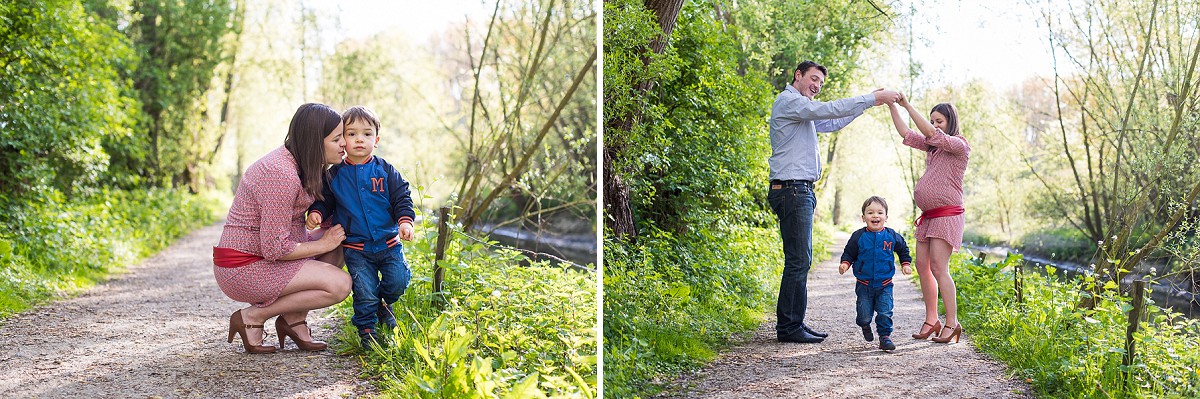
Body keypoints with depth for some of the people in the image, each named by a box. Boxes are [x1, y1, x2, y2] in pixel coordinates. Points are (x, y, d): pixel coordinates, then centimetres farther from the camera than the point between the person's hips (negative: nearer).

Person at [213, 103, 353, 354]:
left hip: (259, 256, 10)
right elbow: (274, 248, -24)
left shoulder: (294, 163, 6)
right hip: (242, 269, -10)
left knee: (339, 245, 9)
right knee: (340, 284, -17)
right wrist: (323, 244, -11)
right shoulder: (282, 175, -25)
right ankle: (252, 317, -6)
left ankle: (294, 319, 7)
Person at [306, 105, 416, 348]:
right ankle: (366, 329, 20)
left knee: (398, 282, -3)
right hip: (355, 248, -1)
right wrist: (316, 212, -13)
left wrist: (405, 220, -13)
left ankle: (384, 304, 29)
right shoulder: (334, 175, 0)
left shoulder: (385, 170, 0)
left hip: (388, 243, 1)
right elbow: (324, 199, 8)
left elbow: (401, 197, 1)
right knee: (365, 292, -2)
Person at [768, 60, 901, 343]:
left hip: (800, 191, 11)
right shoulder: (788, 101, -7)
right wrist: (872, 99, -9)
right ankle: (788, 327, -7)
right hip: (792, 189, -11)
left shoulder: (803, 111, 25)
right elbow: (831, 110, -14)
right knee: (798, 260, -10)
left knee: (801, 260, 10)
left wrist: (870, 101, 22)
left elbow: (833, 122, 28)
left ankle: (793, 324, 13)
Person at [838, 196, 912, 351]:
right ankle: (865, 326, 38)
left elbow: (903, 250, 16)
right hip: (864, 284, 0)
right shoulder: (858, 236, -6)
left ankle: (885, 336, 10)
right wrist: (845, 264, -16)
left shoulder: (892, 236, -1)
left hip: (884, 284, 0)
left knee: (885, 313, -6)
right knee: (864, 314, 6)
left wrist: (905, 264, 6)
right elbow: (849, 253, 2)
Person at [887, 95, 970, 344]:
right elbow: (906, 134, 15)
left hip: (947, 215, -8)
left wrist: (907, 105, -19)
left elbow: (931, 134, -20)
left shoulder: (959, 146, -6)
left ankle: (952, 323, -11)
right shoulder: (933, 146, 18)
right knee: (922, 266, 4)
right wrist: (891, 105, 6)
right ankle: (931, 320, 9)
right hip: (928, 216, 8)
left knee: (938, 268, -14)